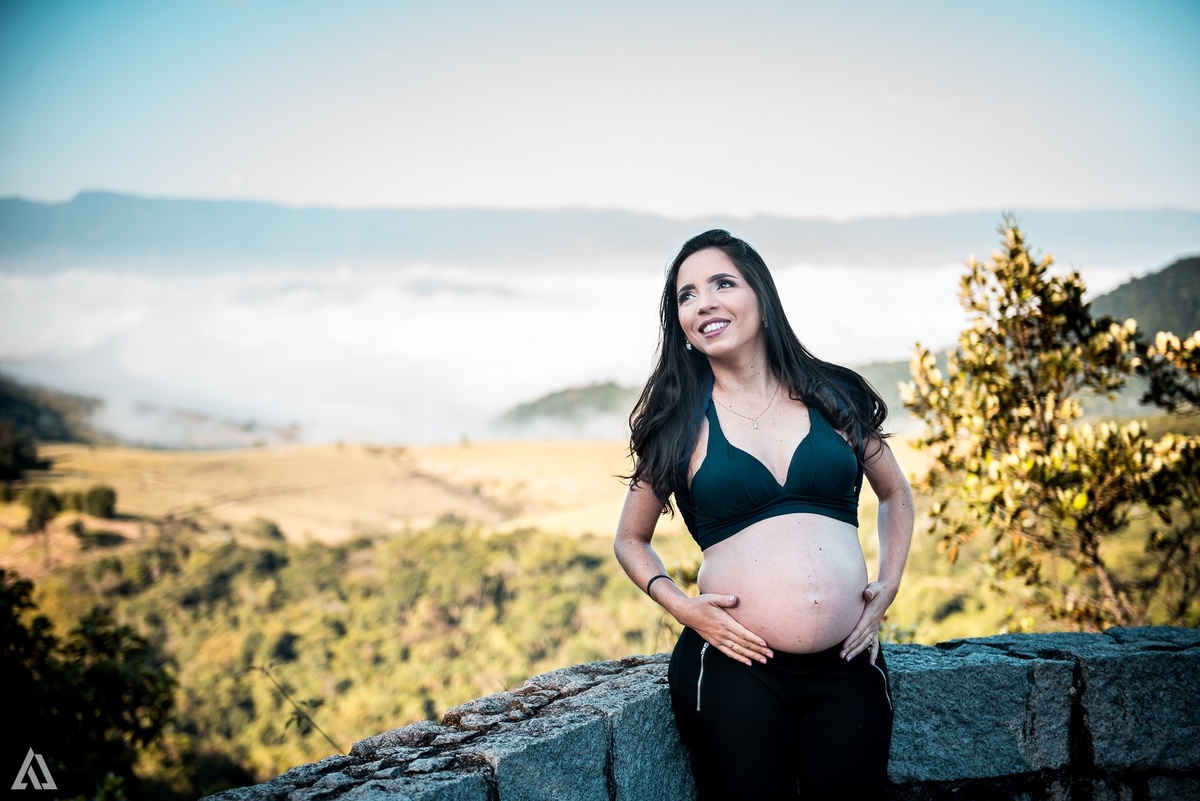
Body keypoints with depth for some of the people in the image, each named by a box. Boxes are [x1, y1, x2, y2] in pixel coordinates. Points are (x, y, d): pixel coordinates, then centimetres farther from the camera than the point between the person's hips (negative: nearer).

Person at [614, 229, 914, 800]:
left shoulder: (835, 394, 7)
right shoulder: (680, 421, 4)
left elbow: (895, 494, 22)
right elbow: (631, 539, 13)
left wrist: (888, 586, 8)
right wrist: (680, 606, -4)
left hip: (847, 668, 2)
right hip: (736, 666, -1)